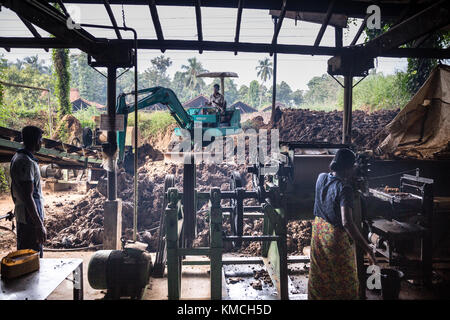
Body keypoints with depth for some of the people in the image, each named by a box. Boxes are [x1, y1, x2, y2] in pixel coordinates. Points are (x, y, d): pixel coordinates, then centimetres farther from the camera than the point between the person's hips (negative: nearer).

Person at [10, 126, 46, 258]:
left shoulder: (16, 157, 10)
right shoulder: (27, 162, -21)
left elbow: (13, 188, 20)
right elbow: (28, 197, -25)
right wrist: (40, 225, -24)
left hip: (20, 214, 10)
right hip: (30, 217, -10)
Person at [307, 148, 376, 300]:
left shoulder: (321, 178, -6)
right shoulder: (344, 189, -26)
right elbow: (347, 223, -34)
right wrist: (367, 249, -32)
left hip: (318, 229, 7)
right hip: (336, 236, -7)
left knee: (319, 273, 23)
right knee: (343, 279, 14)